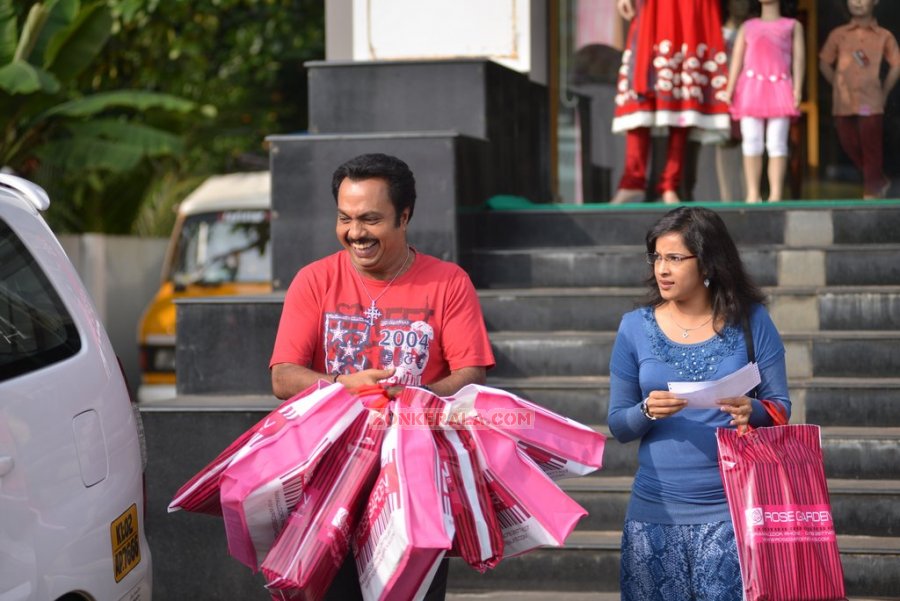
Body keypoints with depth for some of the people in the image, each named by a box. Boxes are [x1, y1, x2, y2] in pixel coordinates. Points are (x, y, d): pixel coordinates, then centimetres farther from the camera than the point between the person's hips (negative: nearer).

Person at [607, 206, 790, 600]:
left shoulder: (749, 321, 1)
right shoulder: (636, 327, 4)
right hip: (656, 509, 2)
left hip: (731, 508, -1)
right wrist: (648, 412, -15)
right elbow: (617, 426, 6)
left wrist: (752, 412, -18)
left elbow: (781, 405, 4)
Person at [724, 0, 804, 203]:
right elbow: (737, 58, 11)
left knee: (777, 143, -6)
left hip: (779, 88, -2)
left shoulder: (793, 26, 17)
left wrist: (797, 88, -8)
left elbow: (798, 58, 6)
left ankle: (776, 194, -8)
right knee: (751, 143, -3)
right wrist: (730, 88, -2)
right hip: (750, 87, 2)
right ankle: (753, 194, -2)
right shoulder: (747, 26, 22)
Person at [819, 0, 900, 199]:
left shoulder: (884, 37, 2)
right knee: (850, 146, 7)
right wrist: (838, 86, 6)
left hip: (871, 103, -3)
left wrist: (883, 91, 4)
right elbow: (825, 63, 12)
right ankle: (879, 182, 26)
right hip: (843, 103, 3)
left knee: (871, 149, -3)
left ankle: (871, 192, 6)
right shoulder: (838, 35, 6)